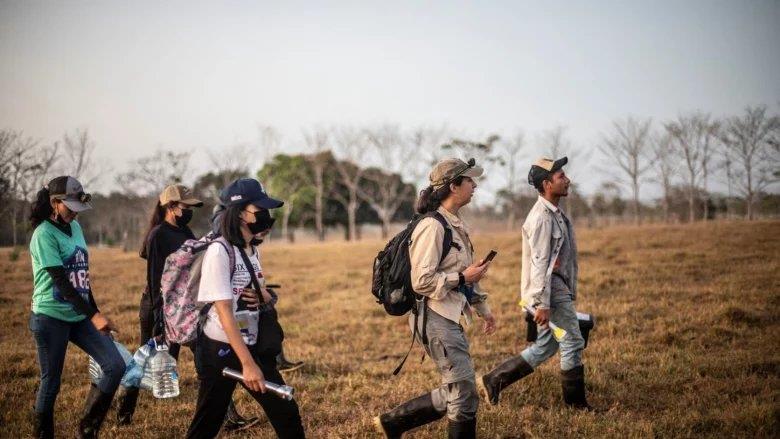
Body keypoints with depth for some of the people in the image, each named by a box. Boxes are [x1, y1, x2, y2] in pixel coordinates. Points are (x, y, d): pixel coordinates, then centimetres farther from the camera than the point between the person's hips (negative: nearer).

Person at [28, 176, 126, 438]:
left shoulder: (74, 227, 10)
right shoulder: (44, 235, -13)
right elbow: (61, 281, -20)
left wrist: (95, 312, 18)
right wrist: (93, 315, -23)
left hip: (79, 317, 7)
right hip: (51, 318, -7)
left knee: (116, 367, -4)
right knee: (51, 384, 2)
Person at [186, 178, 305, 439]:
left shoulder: (252, 250, 8)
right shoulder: (219, 251, -17)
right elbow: (224, 310, -24)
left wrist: (264, 298, -6)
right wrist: (247, 364, -30)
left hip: (253, 346, 8)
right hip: (221, 350, -7)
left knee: (286, 413, 8)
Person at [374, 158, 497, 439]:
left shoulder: (456, 225, 15)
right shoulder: (432, 226, -16)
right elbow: (422, 281, -21)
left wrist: (483, 308, 25)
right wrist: (462, 277, -16)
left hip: (450, 319, 10)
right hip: (435, 318, -10)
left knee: (453, 394, 14)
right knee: (464, 394, -5)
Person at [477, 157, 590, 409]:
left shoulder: (554, 213, 15)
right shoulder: (542, 217, -18)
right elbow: (539, 263, -22)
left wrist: (570, 292, 22)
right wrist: (543, 304, -24)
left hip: (558, 289, 10)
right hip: (550, 293, -10)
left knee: (544, 348, 13)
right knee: (573, 343, 0)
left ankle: (493, 381, 14)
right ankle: (576, 402, 13)